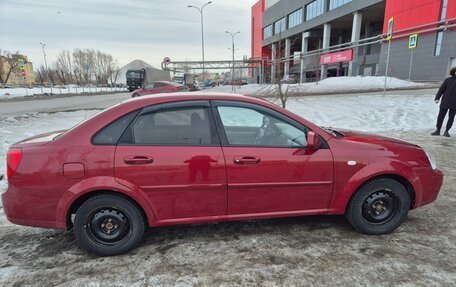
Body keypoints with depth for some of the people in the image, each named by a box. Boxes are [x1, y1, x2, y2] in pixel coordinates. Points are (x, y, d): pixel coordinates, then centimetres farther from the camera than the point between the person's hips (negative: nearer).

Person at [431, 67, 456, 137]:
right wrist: (437, 98, -10)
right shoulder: (448, 80, 3)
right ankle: (438, 131, 11)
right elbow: (441, 89, 0)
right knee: (441, 116, 2)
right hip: (445, 101, -1)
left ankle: (446, 131, 14)